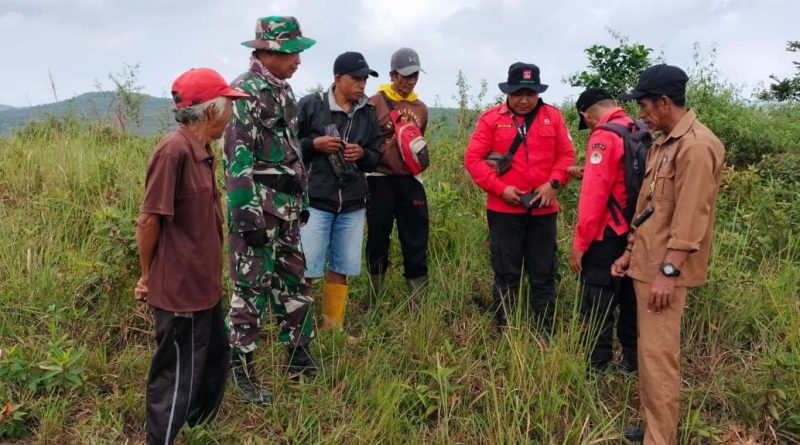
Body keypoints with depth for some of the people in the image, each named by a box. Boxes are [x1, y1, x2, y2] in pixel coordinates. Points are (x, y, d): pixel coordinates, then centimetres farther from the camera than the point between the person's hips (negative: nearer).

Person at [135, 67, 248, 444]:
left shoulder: (201, 152, 7)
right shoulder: (173, 151, -22)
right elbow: (149, 220, -18)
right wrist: (148, 277, -6)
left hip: (204, 284, 10)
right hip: (181, 287, -10)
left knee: (215, 359, 23)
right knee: (177, 378, 4)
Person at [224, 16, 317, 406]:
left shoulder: (283, 91, 14)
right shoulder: (245, 93, -14)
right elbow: (238, 160, -19)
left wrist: (302, 200, 19)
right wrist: (249, 216, -22)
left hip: (286, 209, 9)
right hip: (256, 209, -9)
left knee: (294, 284, 15)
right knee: (251, 289, -1)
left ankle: (298, 358, 28)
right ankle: (241, 371, 12)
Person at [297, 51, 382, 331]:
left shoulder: (368, 113, 9)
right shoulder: (310, 105, -3)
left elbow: (376, 157, 15)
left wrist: (362, 154, -7)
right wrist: (314, 144, -14)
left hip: (352, 205, 4)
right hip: (315, 201, -4)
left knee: (341, 270, 10)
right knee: (306, 269, -4)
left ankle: (333, 328, 24)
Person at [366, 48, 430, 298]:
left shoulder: (421, 108, 13)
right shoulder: (376, 103, -1)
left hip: (410, 181, 4)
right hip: (381, 180, -3)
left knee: (416, 243, 2)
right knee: (378, 241, 6)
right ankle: (375, 302, 19)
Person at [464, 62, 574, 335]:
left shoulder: (553, 116, 5)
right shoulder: (491, 118, -1)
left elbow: (566, 155, 6)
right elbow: (473, 158, -4)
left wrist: (553, 183, -11)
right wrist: (500, 189, -14)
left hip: (542, 209, 2)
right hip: (504, 210, -2)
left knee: (543, 275, 9)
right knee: (506, 275, 6)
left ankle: (545, 335, 20)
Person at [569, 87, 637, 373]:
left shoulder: (604, 137, -16)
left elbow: (594, 196, -21)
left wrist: (579, 244, -16)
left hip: (608, 238, -8)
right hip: (637, 234, 8)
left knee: (597, 309, 0)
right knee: (631, 301, 18)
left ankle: (596, 369, 5)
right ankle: (633, 363, 29)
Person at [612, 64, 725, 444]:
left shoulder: (697, 146, -16)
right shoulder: (664, 142, 15)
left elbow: (690, 217, -21)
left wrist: (668, 271, -22)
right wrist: (630, 252, 18)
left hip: (666, 269, -10)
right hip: (648, 262, 10)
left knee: (658, 354, -6)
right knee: (649, 350, 15)